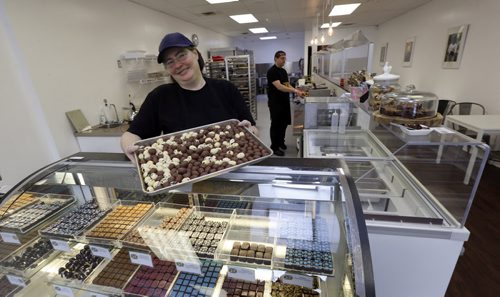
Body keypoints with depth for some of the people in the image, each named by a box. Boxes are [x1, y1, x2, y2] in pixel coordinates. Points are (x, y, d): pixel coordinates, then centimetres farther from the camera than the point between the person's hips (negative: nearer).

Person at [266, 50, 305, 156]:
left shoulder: (284, 71, 13)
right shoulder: (272, 71, -15)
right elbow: (279, 87, -26)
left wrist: (298, 91, 1)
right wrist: (295, 91, -30)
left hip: (285, 102, 8)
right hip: (275, 103, -8)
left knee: (284, 123, 15)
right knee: (276, 124, 0)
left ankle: (281, 142, 33)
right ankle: (274, 147, 11)